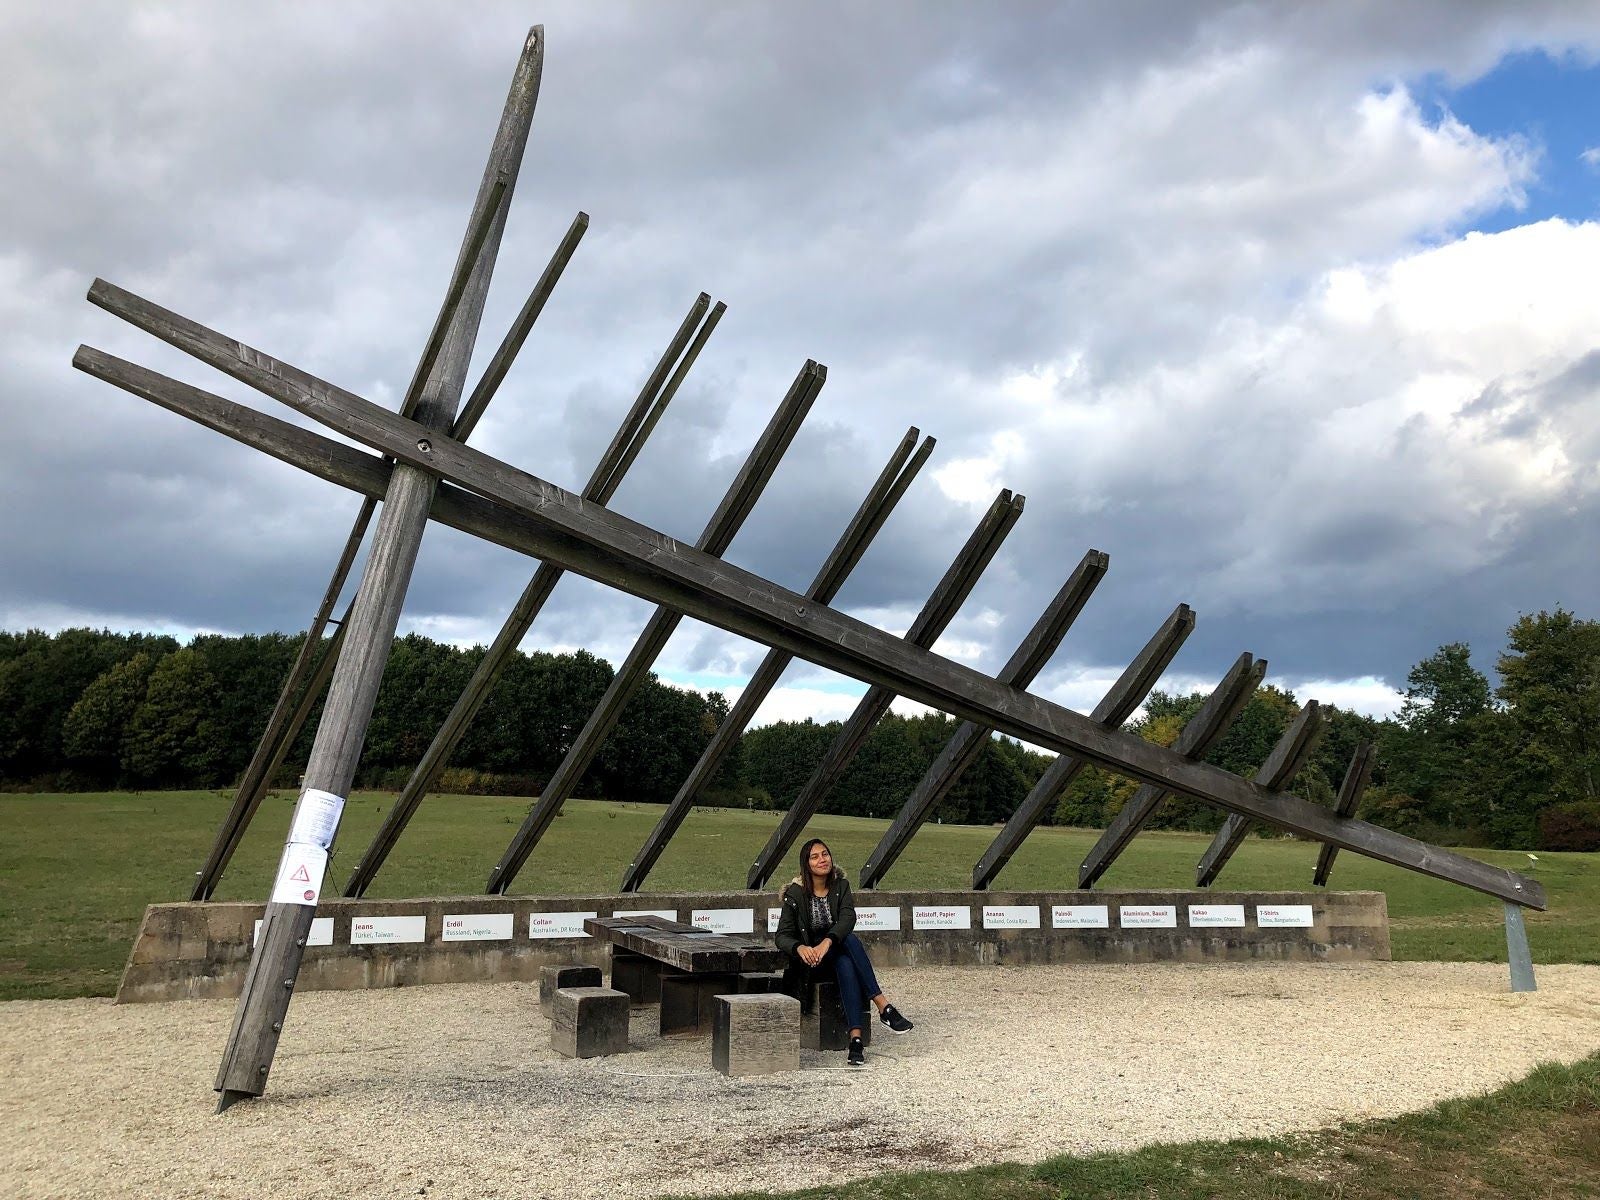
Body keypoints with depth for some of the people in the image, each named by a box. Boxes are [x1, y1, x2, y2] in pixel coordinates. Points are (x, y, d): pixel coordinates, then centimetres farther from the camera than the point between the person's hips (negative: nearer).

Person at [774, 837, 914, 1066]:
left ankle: (856, 1037, -44)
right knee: (850, 939, -33)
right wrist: (800, 948, -36)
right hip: (809, 960, -3)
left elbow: (848, 918, -18)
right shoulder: (795, 894, -6)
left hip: (836, 953, 3)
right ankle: (883, 1006, -40)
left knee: (846, 965, -35)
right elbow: (782, 935, -11)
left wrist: (827, 942, -37)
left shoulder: (841, 886, 1)